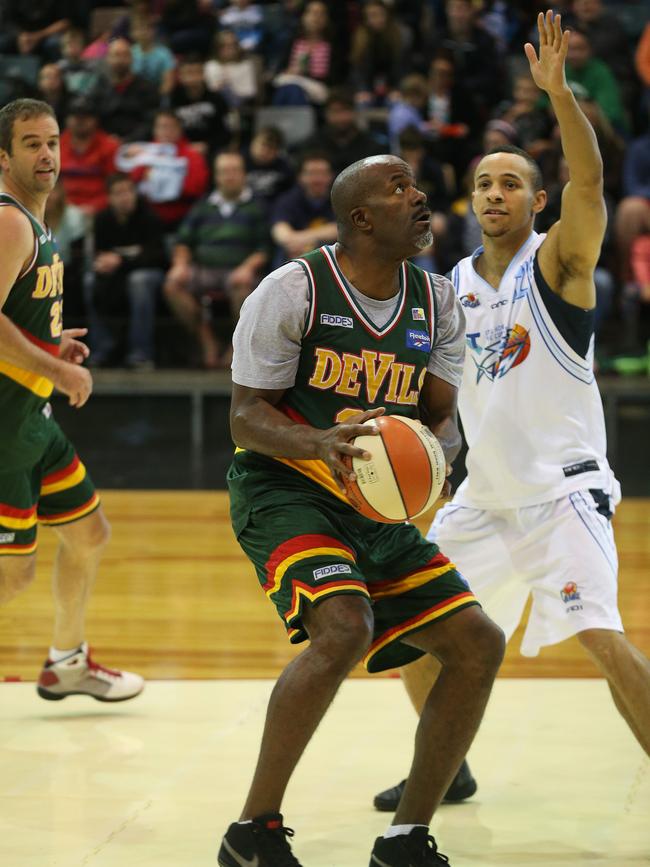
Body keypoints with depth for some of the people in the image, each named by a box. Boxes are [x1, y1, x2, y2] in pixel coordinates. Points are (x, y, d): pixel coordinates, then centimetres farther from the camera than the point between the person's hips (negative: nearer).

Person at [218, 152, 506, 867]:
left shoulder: (436, 304, 6)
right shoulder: (293, 290, -12)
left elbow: (443, 418, 7)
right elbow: (246, 414, -12)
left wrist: (431, 449, -18)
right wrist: (321, 443, -32)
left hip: (378, 509, 7)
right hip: (283, 490, -7)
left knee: (478, 644, -2)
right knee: (344, 628, -32)